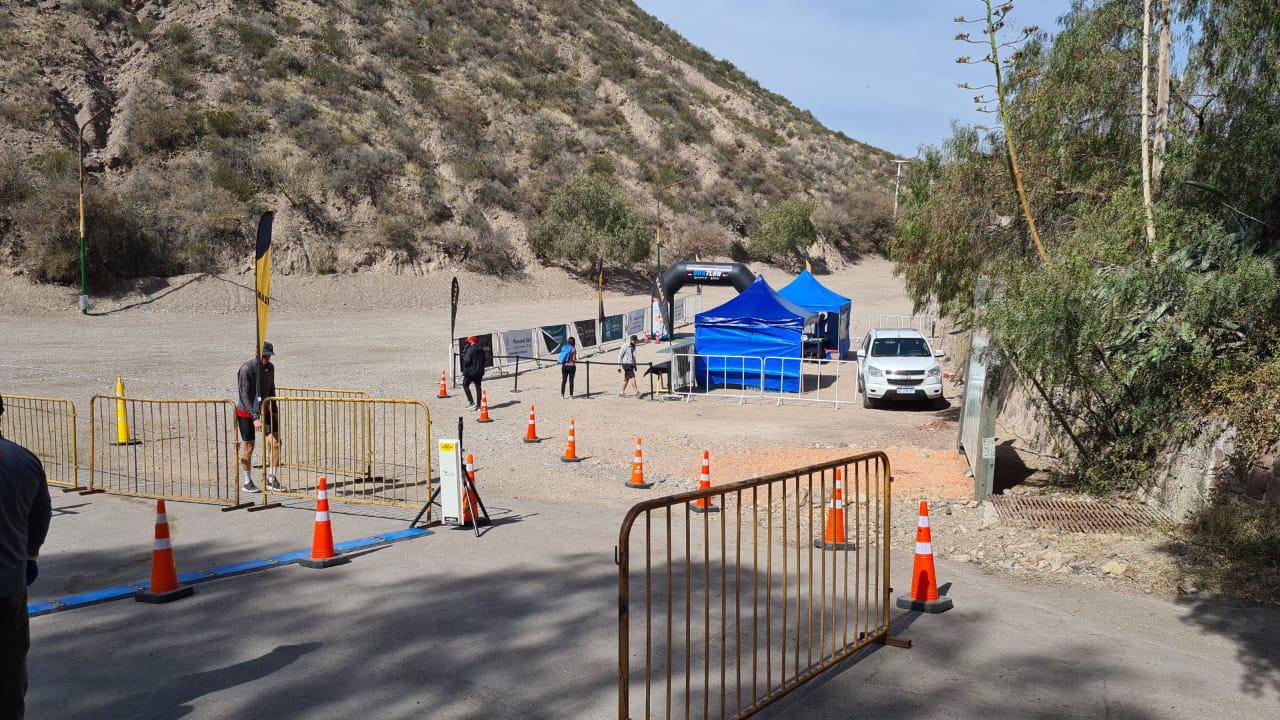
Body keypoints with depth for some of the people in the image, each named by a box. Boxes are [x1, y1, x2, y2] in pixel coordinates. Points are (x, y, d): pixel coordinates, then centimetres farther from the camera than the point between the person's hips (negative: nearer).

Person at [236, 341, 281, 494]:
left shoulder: (270, 367, 1)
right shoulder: (246, 369, -19)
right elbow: (245, 395, -21)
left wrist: (274, 411, 12)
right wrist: (255, 418, -26)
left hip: (264, 408, 5)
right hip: (246, 411, -5)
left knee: (275, 441, -6)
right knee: (248, 446, 1)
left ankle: (271, 479, 4)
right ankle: (247, 482, 15)